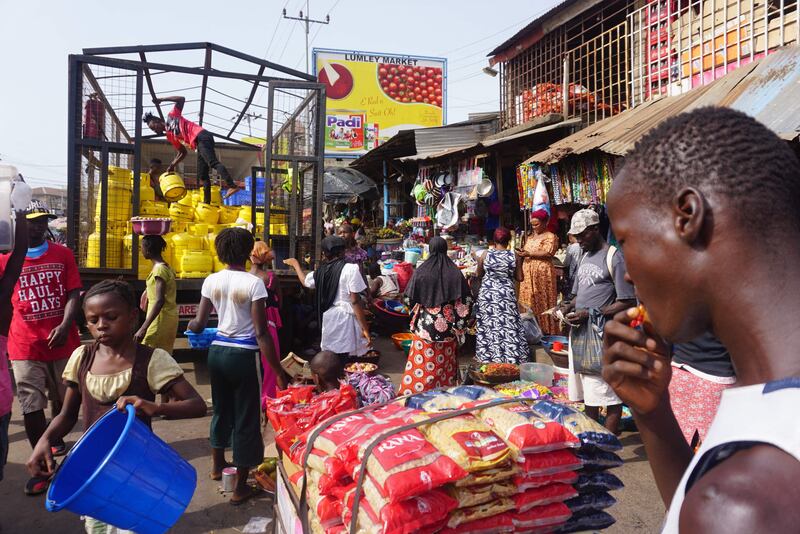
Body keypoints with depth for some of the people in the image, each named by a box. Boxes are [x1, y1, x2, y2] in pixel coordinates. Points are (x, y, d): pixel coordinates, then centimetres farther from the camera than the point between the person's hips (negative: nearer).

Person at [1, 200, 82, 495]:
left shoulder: (63, 254, 3)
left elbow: (74, 293, -2)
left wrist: (64, 326, -17)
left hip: (63, 342, 1)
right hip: (25, 346, -1)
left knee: (63, 399, 15)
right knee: (31, 406, 2)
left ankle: (56, 437, 43)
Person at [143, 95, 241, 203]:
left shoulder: (172, 116, 14)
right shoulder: (169, 136, 28)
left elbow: (182, 99, 5)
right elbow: (182, 152, 28)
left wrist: (161, 99, 4)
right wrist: (173, 165, 17)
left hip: (201, 136, -8)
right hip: (199, 145, 9)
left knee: (213, 163, -27)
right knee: (202, 175, 4)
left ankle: (232, 186, -42)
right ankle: (207, 202, 4)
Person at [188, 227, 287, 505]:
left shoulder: (211, 281, -1)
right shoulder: (253, 283, -15)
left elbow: (199, 324, 3)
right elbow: (261, 333, -17)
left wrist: (190, 324, 28)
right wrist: (278, 371, -13)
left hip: (218, 351, 5)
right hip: (244, 355, -5)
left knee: (221, 408, 25)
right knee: (246, 417, 7)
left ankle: (217, 464, 46)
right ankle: (240, 487, 17)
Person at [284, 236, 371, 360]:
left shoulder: (320, 272, 7)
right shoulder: (351, 269, -11)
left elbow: (305, 281, 29)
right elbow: (355, 302, -14)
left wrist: (295, 264, 46)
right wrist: (365, 328, -10)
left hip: (327, 320, 6)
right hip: (345, 320, -5)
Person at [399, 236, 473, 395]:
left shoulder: (421, 271, -8)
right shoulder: (454, 272, -4)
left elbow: (411, 299, -1)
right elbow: (465, 301, -2)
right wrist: (460, 324, 7)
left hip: (425, 324, -1)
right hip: (448, 326, 2)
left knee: (423, 362, 4)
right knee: (446, 360, 12)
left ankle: (416, 390, 8)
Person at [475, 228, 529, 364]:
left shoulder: (485, 254, -4)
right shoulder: (514, 255, -5)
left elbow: (478, 275, 6)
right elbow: (519, 278, 0)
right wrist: (520, 263, 14)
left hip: (487, 295, 0)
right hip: (507, 295, 0)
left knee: (489, 327, 9)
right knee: (509, 327, 6)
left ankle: (488, 357, 16)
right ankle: (511, 357, 8)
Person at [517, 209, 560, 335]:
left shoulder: (550, 236, -4)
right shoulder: (530, 236, 20)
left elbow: (548, 253, -16)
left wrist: (529, 253, -14)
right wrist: (522, 252, -1)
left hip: (542, 272, -7)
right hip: (528, 272, 7)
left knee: (542, 301, -5)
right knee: (529, 300, 5)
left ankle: (546, 329, 1)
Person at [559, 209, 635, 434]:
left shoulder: (614, 257, -9)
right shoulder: (585, 257, 16)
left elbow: (627, 302, -13)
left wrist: (590, 313, -16)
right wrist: (568, 307, 3)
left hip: (602, 334, -8)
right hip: (579, 332, 8)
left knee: (609, 393, -1)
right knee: (587, 391, 15)